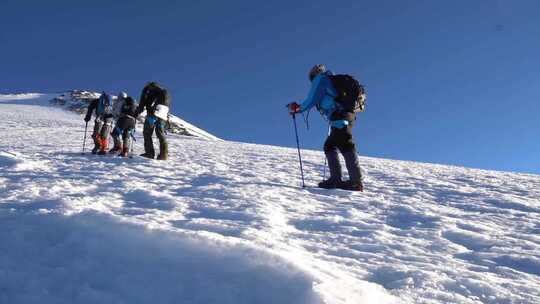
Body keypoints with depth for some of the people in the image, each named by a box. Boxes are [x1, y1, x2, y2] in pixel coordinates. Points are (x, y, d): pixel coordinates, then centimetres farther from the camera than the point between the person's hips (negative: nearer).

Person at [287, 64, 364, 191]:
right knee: (329, 146, 14)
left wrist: (296, 108, 14)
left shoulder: (320, 79, 6)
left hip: (339, 117, -9)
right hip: (348, 115, 9)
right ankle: (336, 178, 10)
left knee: (345, 145, -17)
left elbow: (312, 100, 0)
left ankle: (356, 181, -25)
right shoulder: (332, 80, 30)